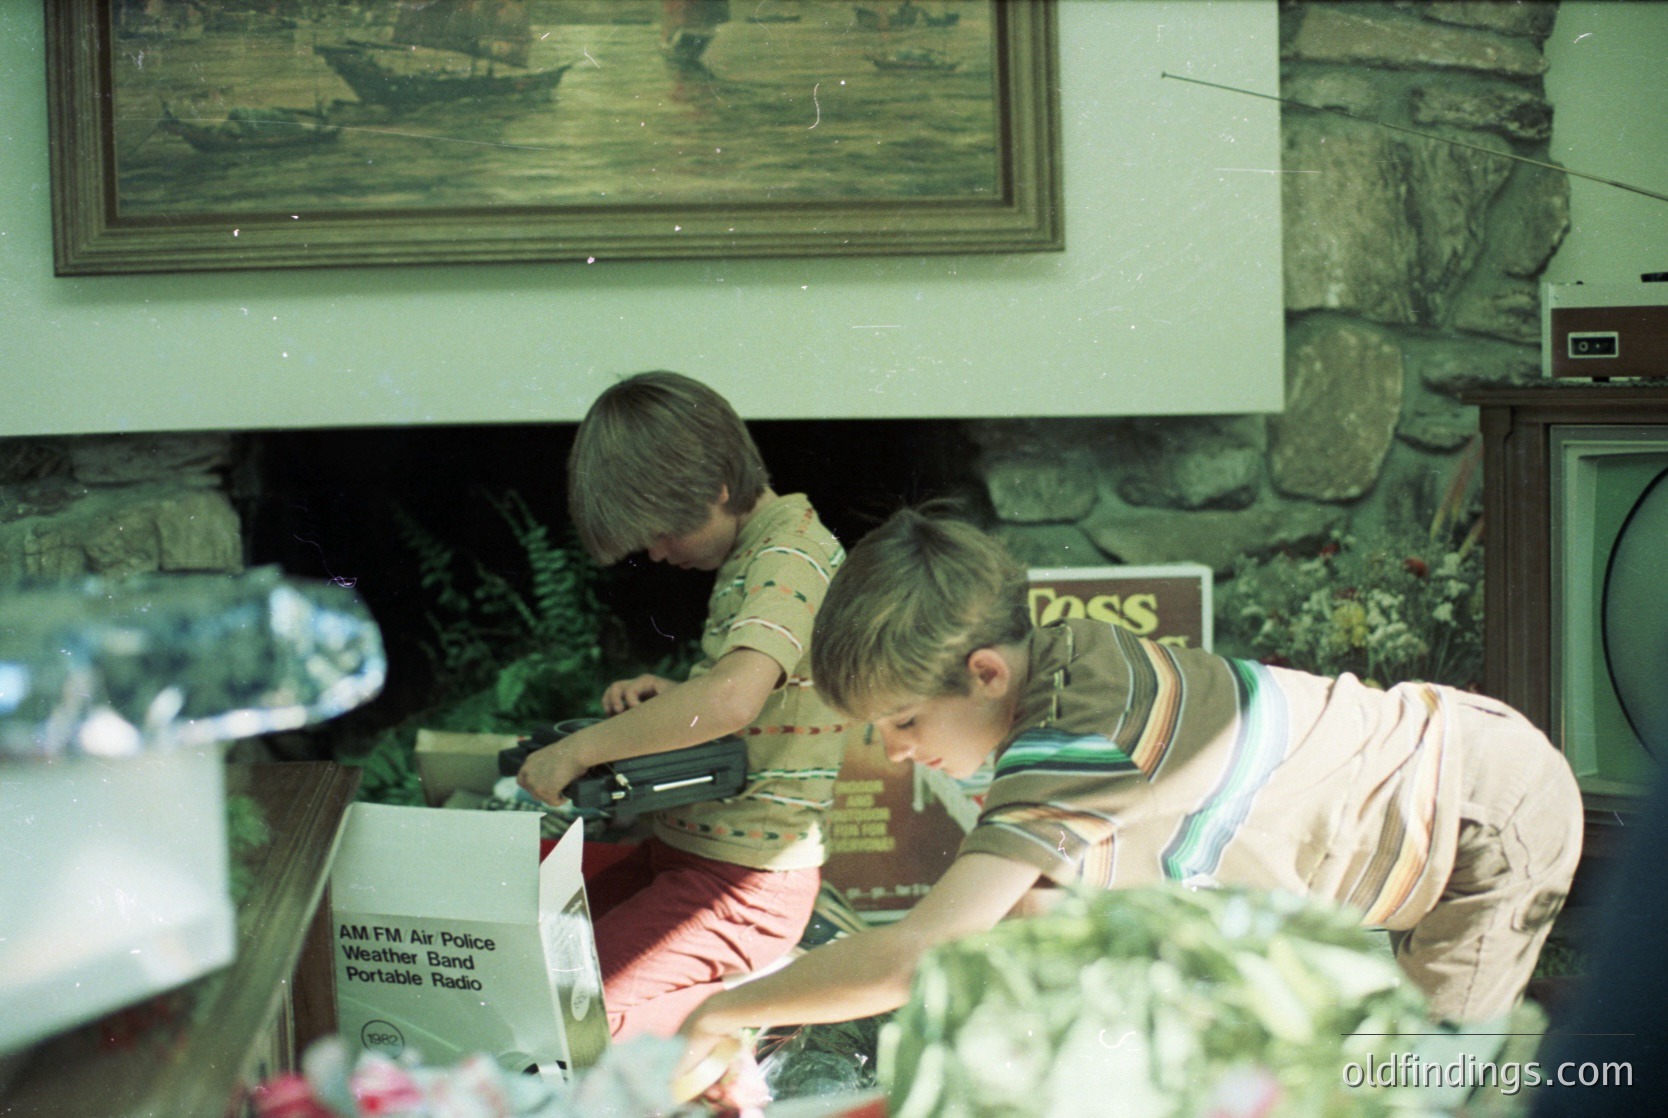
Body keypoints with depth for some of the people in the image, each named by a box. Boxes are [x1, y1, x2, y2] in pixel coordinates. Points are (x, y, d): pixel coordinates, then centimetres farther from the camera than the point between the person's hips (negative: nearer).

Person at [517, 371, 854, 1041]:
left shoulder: (790, 559, -19)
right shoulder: (752, 556, 12)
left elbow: (733, 698, -37)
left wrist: (578, 749, -28)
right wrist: (667, 697, 4)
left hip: (744, 885, -10)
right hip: (680, 850, 10)